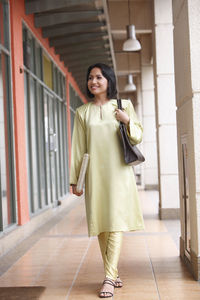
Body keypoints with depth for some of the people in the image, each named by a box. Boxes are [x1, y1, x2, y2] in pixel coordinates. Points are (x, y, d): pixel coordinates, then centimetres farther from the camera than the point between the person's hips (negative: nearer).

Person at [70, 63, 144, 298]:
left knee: (116, 222, -10)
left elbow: (138, 138, 9)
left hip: (119, 171, -2)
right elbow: (78, 148, 10)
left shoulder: (124, 105, 7)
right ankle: (113, 273, 16)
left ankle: (109, 278, -8)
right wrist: (74, 179, 7)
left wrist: (128, 121, -11)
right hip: (95, 173, 2)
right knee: (100, 224, 3)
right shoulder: (82, 112, 10)